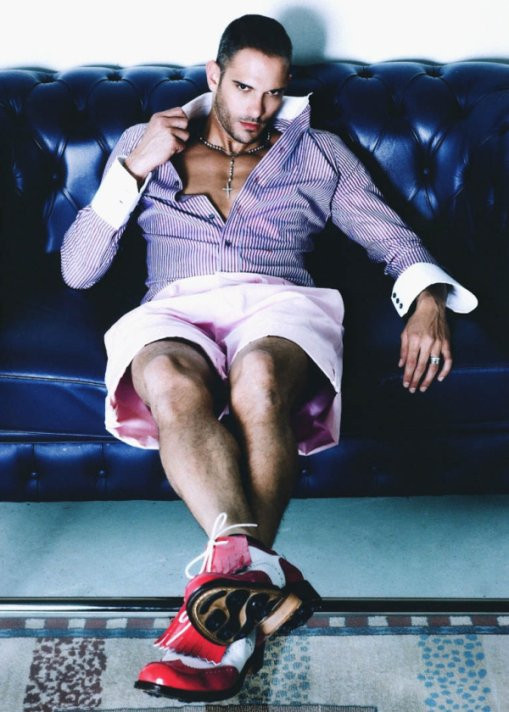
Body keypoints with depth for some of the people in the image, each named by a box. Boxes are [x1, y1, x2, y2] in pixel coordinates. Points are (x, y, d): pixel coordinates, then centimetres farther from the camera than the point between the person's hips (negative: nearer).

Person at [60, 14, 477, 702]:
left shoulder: (316, 152, 23)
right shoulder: (144, 144, 23)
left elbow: (395, 238, 16)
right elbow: (77, 270, 13)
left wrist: (427, 299, -7)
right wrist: (134, 170, 1)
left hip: (279, 307, 0)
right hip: (174, 312, 1)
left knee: (258, 379, -39)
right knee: (173, 385, -38)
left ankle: (232, 586, -39)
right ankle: (264, 579, -47)